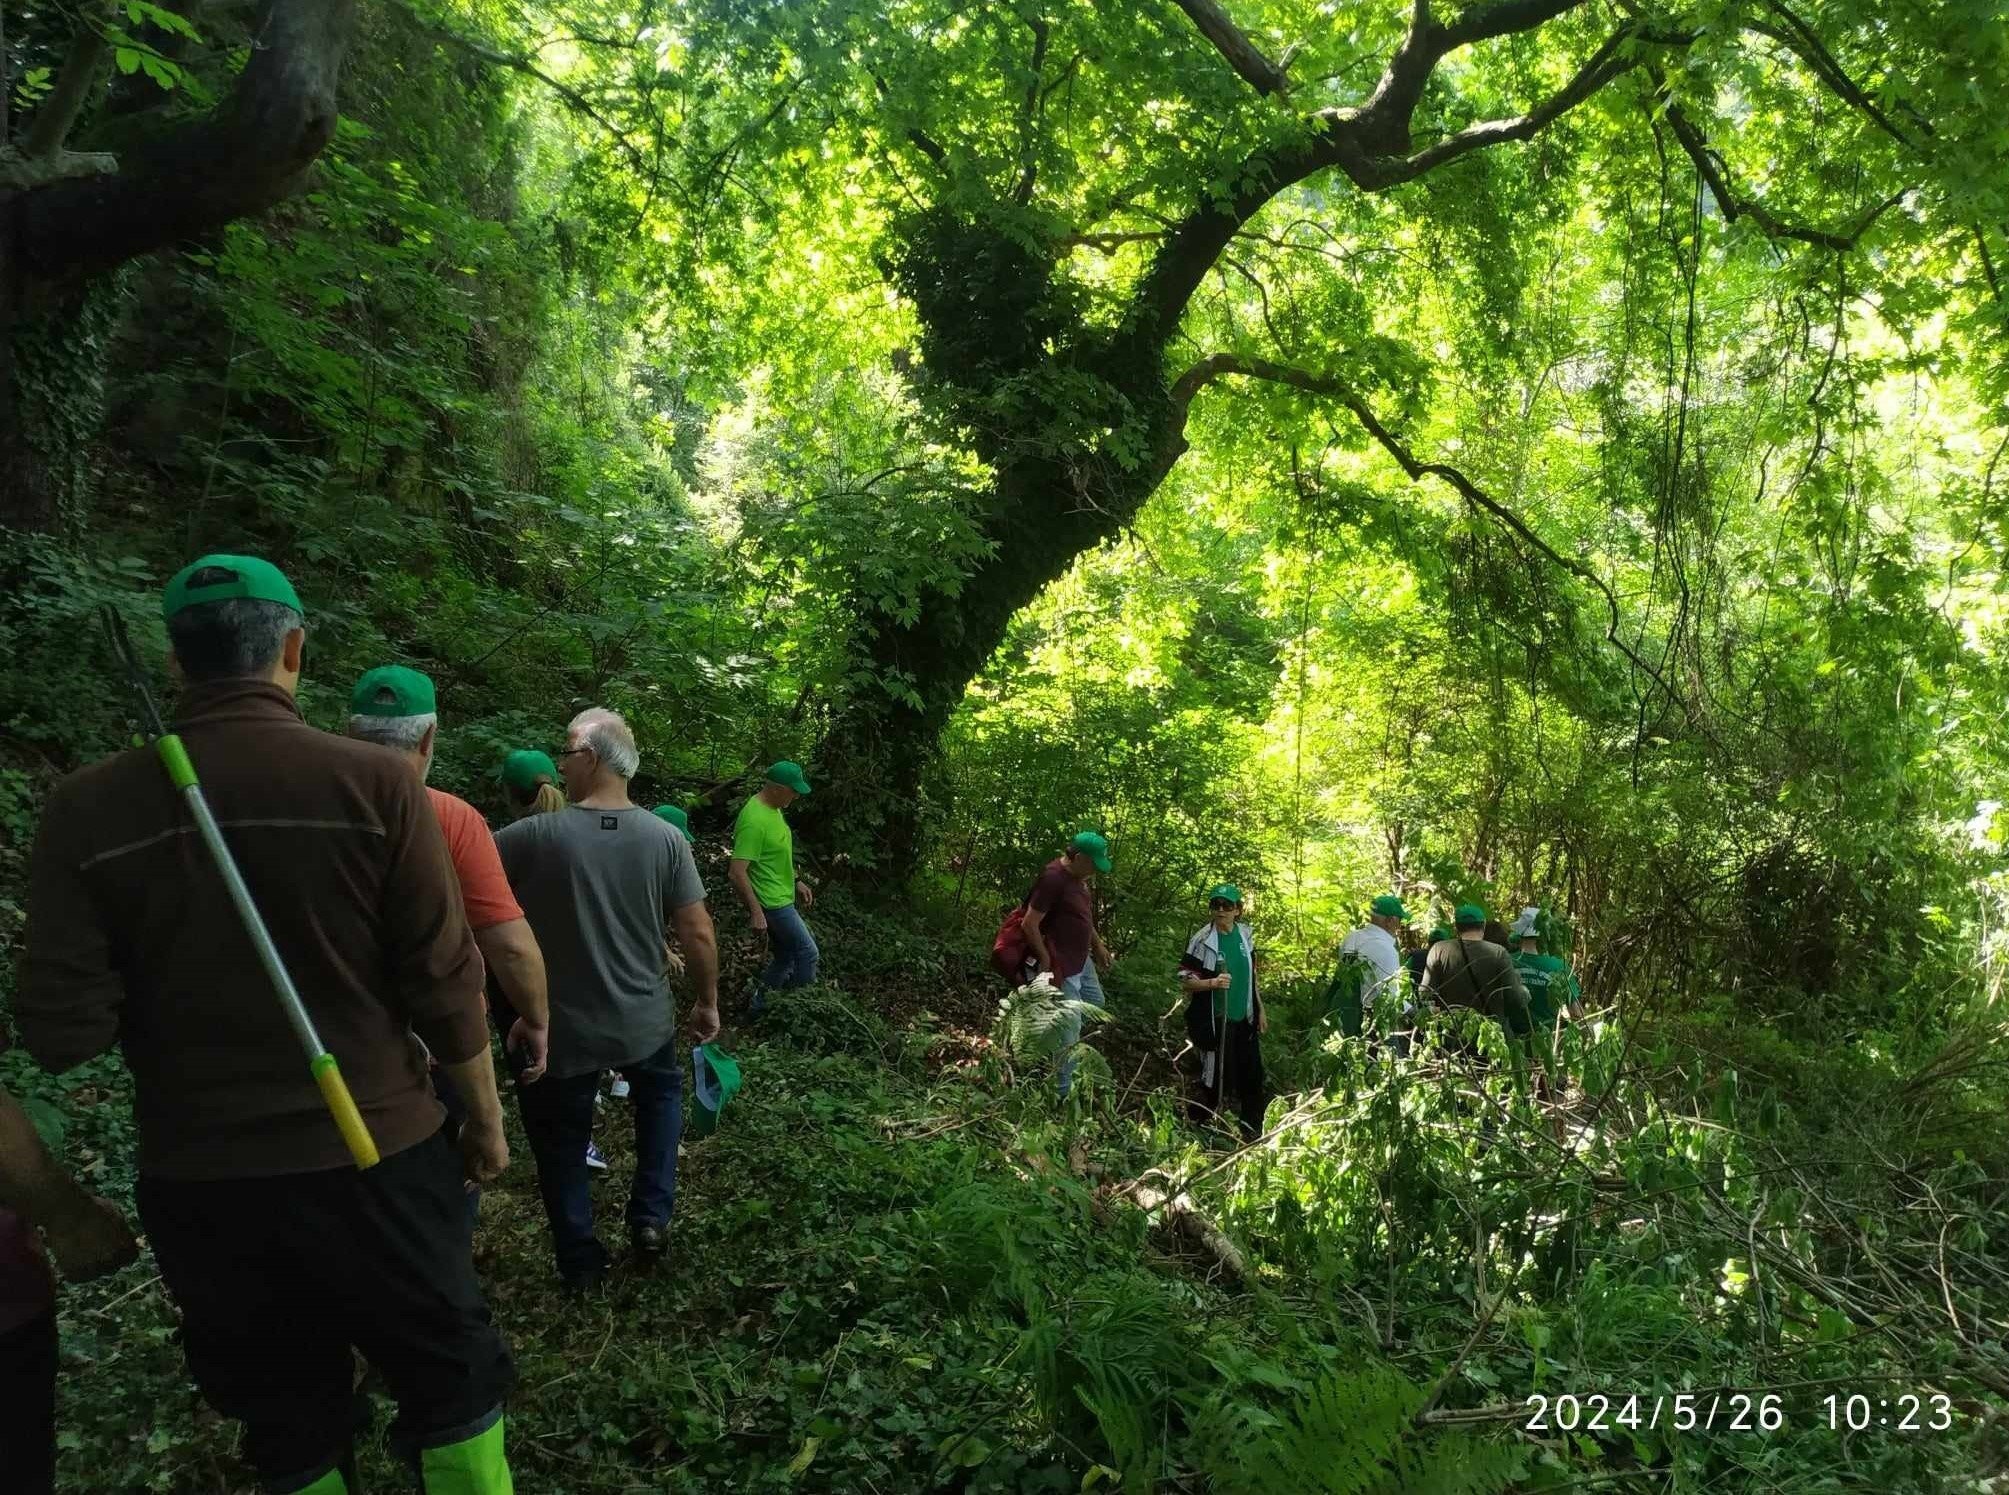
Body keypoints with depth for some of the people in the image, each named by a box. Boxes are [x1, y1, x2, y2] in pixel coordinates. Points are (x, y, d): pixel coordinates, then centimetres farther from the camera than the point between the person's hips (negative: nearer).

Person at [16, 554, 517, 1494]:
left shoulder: (89, 806, -8)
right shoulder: (373, 785, -13)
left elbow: (63, 1029, -8)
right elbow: (442, 986, -11)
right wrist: (485, 1118, 4)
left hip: (198, 1181, 3)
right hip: (372, 1160, -2)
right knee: (451, 1387, 18)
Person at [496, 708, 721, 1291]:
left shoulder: (537, 835, -18)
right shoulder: (665, 839, -10)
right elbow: (698, 934, -7)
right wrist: (708, 1004, 6)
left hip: (562, 1030, -2)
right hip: (644, 1021, 2)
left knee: (562, 1143, 18)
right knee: (660, 1095, 31)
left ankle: (580, 1263, 29)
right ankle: (651, 1217, 24)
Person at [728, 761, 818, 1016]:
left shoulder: (773, 808, 4)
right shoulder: (754, 820, -27)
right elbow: (736, 873, -28)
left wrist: (796, 881, 18)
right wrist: (755, 911, -26)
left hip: (783, 898, 10)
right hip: (772, 903, -10)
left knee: (785, 957, 17)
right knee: (808, 953, 0)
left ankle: (760, 1004, 29)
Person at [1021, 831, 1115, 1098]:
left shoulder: (1079, 876, 4)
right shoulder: (1053, 879, -25)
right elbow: (1030, 925, -24)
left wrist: (1098, 945, 19)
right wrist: (1045, 961, -19)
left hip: (1082, 959, 10)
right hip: (1061, 966, -9)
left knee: (1095, 1003, 25)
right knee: (1071, 1028, -1)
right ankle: (1063, 1091, 12)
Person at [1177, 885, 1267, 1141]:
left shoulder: (1245, 935, 3)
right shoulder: (1202, 940, -13)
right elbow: (1185, 980, -11)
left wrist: (1260, 1009, 15)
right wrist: (1213, 982, -27)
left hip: (1245, 1017, 5)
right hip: (1216, 1020, -5)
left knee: (1252, 1072, 13)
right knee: (1219, 1074, 3)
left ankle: (1252, 1125, 30)